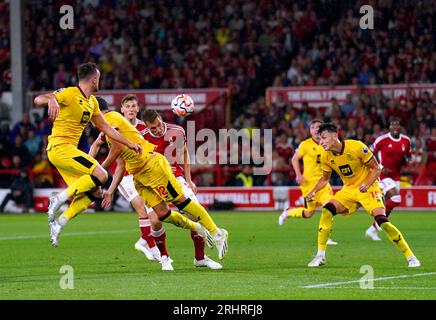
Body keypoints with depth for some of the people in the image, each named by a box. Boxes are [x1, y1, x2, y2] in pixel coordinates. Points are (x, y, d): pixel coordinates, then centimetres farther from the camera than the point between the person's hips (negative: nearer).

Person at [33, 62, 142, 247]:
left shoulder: (92, 102, 16)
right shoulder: (70, 93, -11)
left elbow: (105, 127, 25)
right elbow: (38, 100, -23)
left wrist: (129, 144, 23)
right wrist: (51, 100, -47)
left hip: (69, 150, 9)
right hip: (60, 147, -9)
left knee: (90, 194, 3)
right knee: (101, 175, -20)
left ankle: (58, 224, 2)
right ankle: (60, 198, -17)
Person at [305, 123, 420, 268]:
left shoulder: (357, 147, -21)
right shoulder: (326, 156, -5)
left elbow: (376, 168, -13)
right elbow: (325, 178, 12)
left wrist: (367, 184, -28)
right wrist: (313, 192, -4)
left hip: (367, 189, -5)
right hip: (348, 190, 5)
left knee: (382, 220, -22)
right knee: (327, 211, -17)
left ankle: (410, 257, -11)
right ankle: (320, 256, -8)